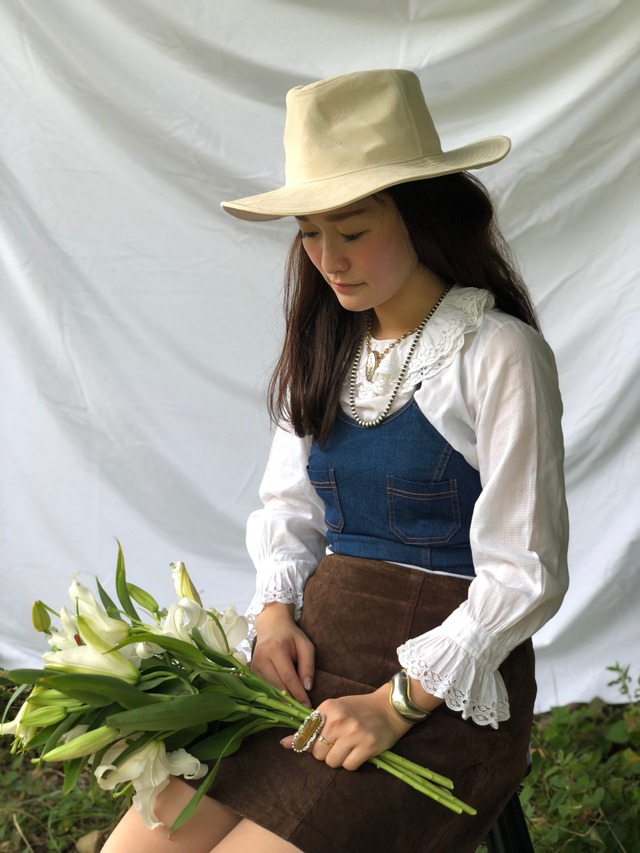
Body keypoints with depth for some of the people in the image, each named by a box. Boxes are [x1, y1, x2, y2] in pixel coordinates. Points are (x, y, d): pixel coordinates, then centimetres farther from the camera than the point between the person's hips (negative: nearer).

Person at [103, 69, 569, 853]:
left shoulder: (496, 355, -11)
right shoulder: (328, 348, 10)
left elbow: (524, 575, -12)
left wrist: (398, 703, -17)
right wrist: (277, 609, -2)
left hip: (445, 690, -5)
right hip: (314, 652, 6)